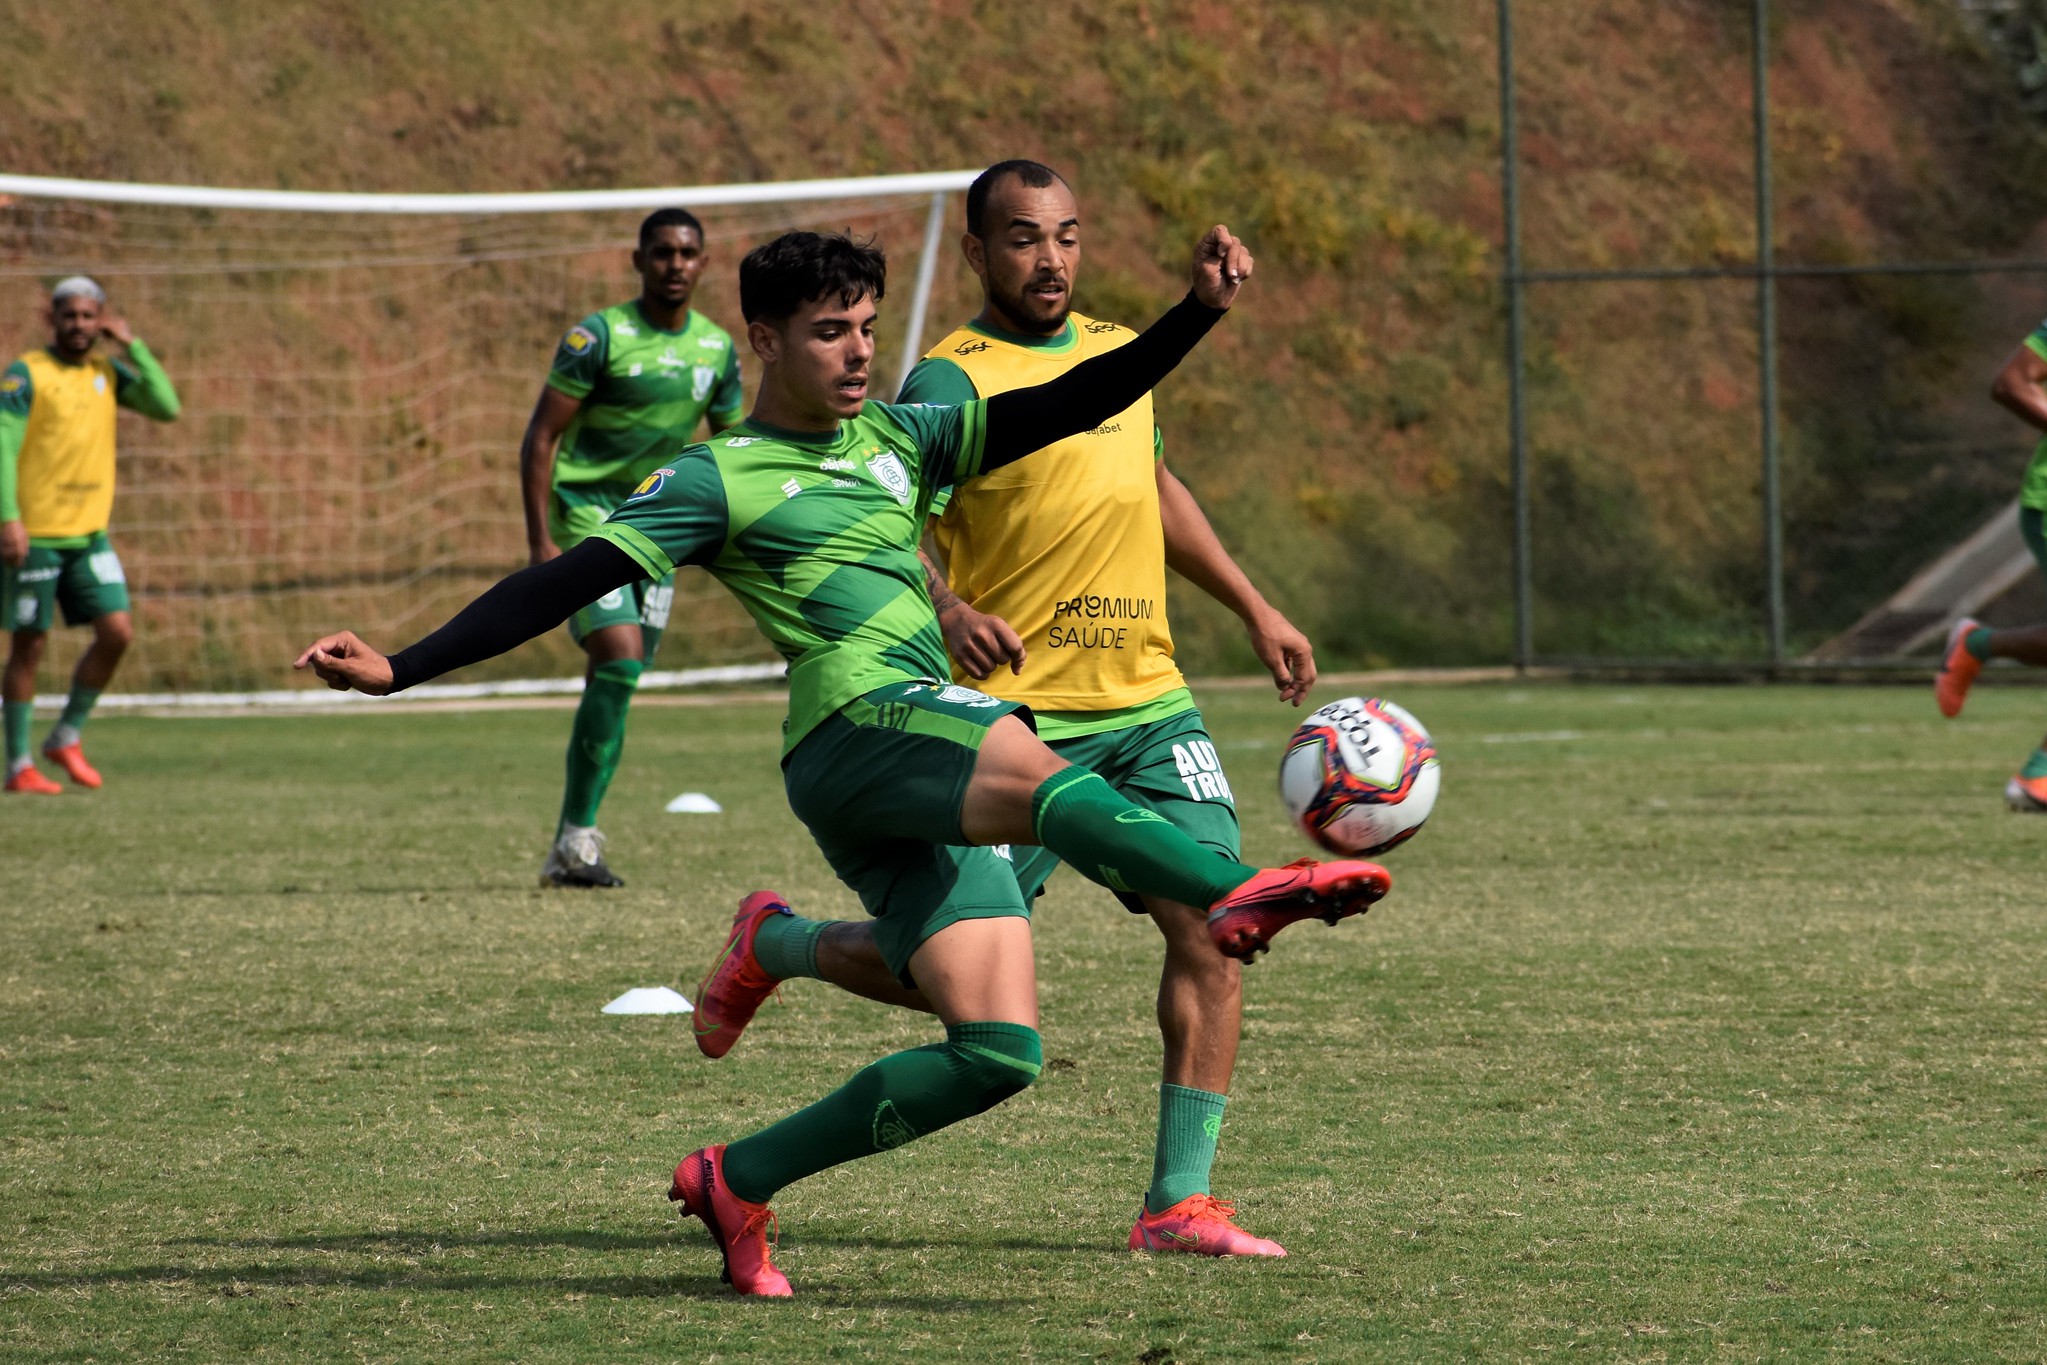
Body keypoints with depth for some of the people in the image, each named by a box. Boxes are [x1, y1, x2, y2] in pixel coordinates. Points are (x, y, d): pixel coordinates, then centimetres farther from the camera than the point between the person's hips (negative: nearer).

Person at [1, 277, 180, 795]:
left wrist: (131, 343, -4)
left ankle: (66, 737, 13)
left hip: (89, 533, 5)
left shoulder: (108, 372, 10)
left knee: (117, 631, -4)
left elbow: (167, 407, -1)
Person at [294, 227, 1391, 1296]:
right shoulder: (718, 480, 6)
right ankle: (1235, 892, -65)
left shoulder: (895, 439, 25)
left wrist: (1199, 312, 8)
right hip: (859, 720, -8)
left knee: (998, 1051, -4)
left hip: (933, 784, 8)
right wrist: (402, 669, -8)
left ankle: (739, 1180, 6)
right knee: (1033, 769, -36)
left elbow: (1066, 407, 21)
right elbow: (569, 581, 1)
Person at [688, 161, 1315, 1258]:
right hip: (1016, 715, -6)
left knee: (1210, 926, -10)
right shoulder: (954, 377, -10)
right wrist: (951, 610, -41)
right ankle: (774, 944, 28)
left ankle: (1179, 1202, -6)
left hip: (1147, 706, 6)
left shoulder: (1118, 351, 13)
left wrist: (1254, 610, 28)